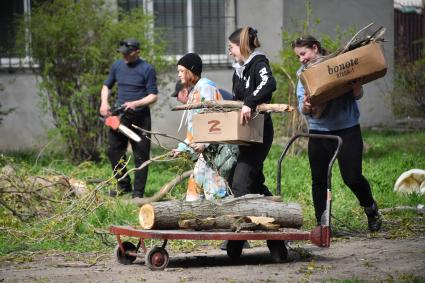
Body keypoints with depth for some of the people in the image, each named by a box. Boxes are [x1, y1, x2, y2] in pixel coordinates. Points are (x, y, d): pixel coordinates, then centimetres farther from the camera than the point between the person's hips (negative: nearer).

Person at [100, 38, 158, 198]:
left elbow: (153, 96, -9)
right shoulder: (117, 66, 6)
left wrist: (135, 104, -21)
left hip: (140, 117, -5)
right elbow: (107, 86, 20)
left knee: (141, 155, -1)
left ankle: (138, 191, 4)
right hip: (119, 115, 5)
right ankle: (124, 186, 17)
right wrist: (104, 102, 2)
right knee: (114, 152, 5)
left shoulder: (147, 69, -9)